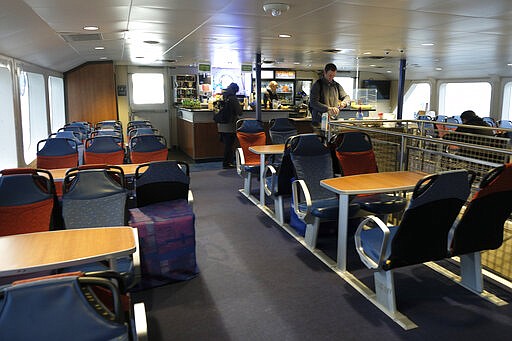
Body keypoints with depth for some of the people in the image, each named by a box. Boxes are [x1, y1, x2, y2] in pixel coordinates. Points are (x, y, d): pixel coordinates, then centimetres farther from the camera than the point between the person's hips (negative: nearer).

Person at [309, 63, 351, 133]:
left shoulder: (337, 85, 14)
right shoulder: (317, 85, -3)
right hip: (319, 121, -4)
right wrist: (328, 108, -25)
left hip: (333, 120, 4)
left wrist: (344, 102, -9)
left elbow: (346, 96, 17)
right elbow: (313, 103, -14)